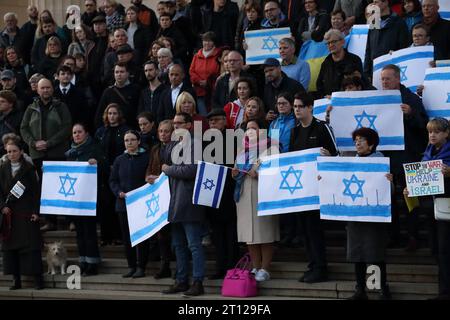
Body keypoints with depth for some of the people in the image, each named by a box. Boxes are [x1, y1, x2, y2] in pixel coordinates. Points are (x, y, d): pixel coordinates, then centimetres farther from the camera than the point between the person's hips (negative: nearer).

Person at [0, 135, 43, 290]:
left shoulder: (29, 168, -2)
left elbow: (35, 191, -4)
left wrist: (36, 211, -10)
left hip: (26, 212, -4)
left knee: (31, 244, -5)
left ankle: (37, 277, -2)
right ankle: (16, 279, 10)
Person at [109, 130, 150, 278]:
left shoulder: (146, 158, 0)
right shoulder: (119, 160, 10)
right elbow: (112, 180, 10)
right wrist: (119, 192, -8)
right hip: (123, 203, 4)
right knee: (126, 236, 6)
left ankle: (141, 267, 4)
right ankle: (131, 266, 15)